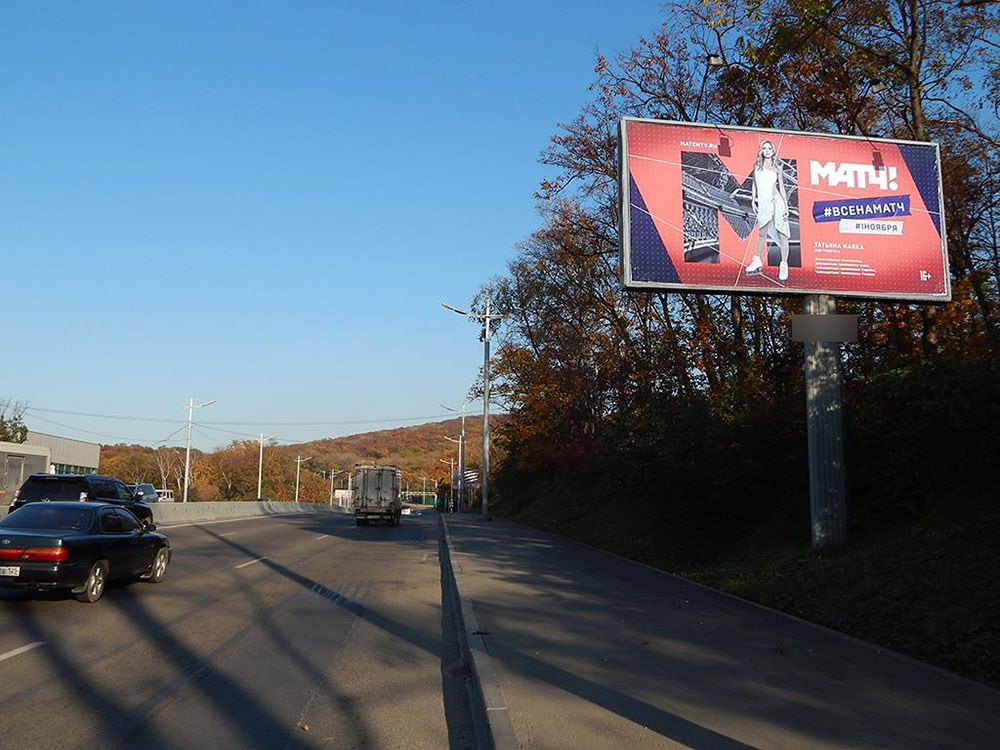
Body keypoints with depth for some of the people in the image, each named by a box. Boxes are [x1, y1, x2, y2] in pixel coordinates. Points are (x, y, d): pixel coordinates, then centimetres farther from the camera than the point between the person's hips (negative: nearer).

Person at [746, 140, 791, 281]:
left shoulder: (777, 167, 5)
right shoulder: (757, 165, 12)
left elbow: (781, 187, 3)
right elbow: (754, 184, 17)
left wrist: (786, 206, -2)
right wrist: (754, 200, 9)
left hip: (777, 202, -3)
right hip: (763, 203, 3)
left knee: (781, 234, -3)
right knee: (762, 232, 7)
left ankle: (784, 265, -2)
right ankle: (757, 261, 19)